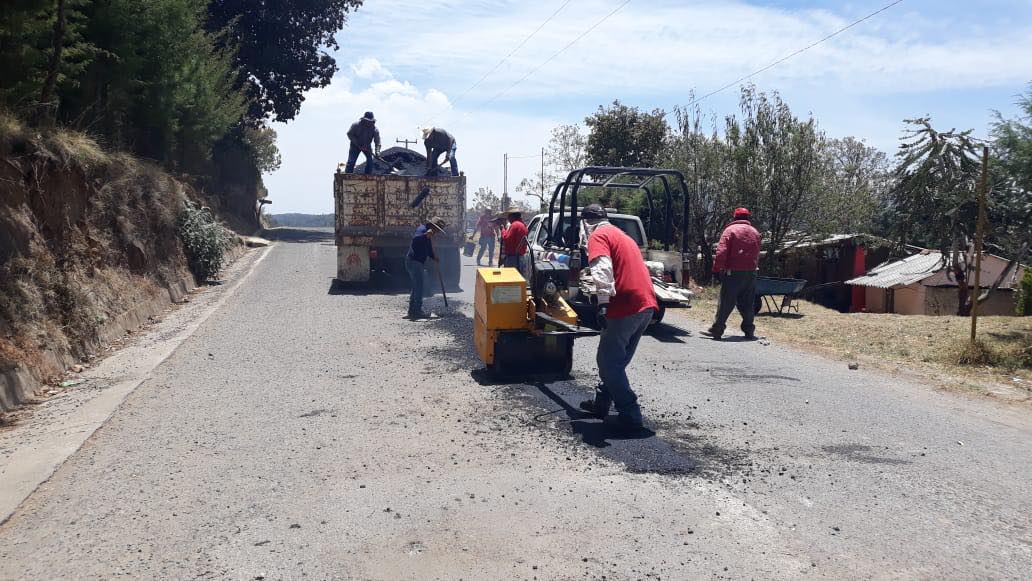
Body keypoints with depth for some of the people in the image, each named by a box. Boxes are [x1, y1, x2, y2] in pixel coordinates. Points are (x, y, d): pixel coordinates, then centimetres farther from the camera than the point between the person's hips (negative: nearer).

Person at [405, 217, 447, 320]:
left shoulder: (427, 234, 19)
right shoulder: (422, 230, -13)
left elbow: (428, 250, 27)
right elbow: (415, 239, -34)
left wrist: (434, 258, 13)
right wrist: (425, 235, -47)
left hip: (416, 262, 11)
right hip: (414, 262, -11)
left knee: (416, 287, 16)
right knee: (419, 287, -9)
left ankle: (412, 311, 21)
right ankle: (417, 311, -8)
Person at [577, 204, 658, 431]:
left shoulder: (598, 236, -1)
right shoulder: (622, 235, 26)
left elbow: (602, 269, -19)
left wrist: (603, 302, -27)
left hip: (625, 307, -9)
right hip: (647, 305, 9)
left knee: (609, 362, 1)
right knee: (614, 359, 21)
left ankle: (631, 416, -1)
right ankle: (601, 403, 30)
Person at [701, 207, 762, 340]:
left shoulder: (730, 230, -4)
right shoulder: (755, 232, 13)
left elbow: (721, 252, -11)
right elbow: (757, 255, 15)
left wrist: (717, 269, -9)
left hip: (733, 273, -4)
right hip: (751, 273, 5)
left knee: (726, 302, -4)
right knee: (748, 303, 11)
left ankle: (716, 330, -4)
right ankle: (749, 331, 12)